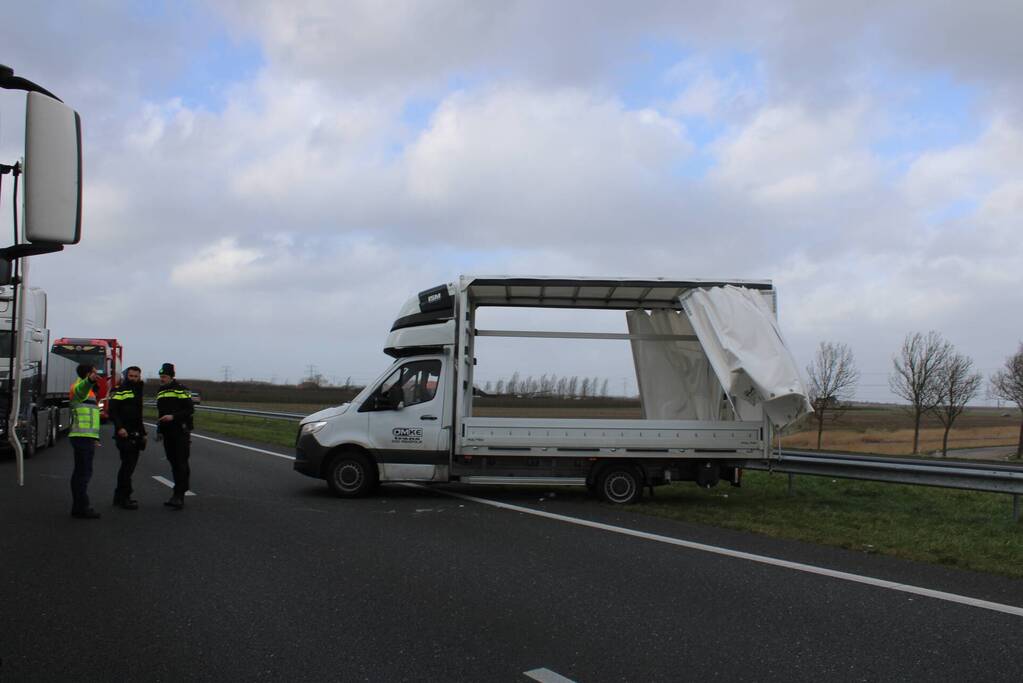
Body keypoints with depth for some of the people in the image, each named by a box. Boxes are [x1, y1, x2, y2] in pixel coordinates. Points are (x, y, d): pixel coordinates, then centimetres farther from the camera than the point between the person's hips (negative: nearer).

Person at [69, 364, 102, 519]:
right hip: (83, 436, -11)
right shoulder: (79, 386, -8)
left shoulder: (89, 391, 24)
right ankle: (82, 508, -11)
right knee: (84, 472, -11)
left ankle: (78, 507, 19)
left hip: (84, 437, 11)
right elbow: (80, 390, -37)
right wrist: (90, 380, -60)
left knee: (80, 472, 13)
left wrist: (94, 438, 38)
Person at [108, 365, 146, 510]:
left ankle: (120, 496, 21)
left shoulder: (138, 391, 20)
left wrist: (143, 433, 25)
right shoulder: (121, 391, -7)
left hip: (135, 435, 9)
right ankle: (124, 498, -8)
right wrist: (119, 427, -28)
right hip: (124, 434, -9)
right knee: (128, 464, -11)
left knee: (129, 465, 13)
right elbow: (113, 411, -16)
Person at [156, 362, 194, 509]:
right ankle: (178, 496, 14)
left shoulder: (180, 389, -6)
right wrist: (159, 429, 22)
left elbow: (190, 409, -10)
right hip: (167, 433, 7)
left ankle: (179, 495, -14)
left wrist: (173, 417, -19)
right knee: (173, 463, 8)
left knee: (181, 463, -9)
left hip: (181, 432, -7)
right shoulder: (160, 391, 17)